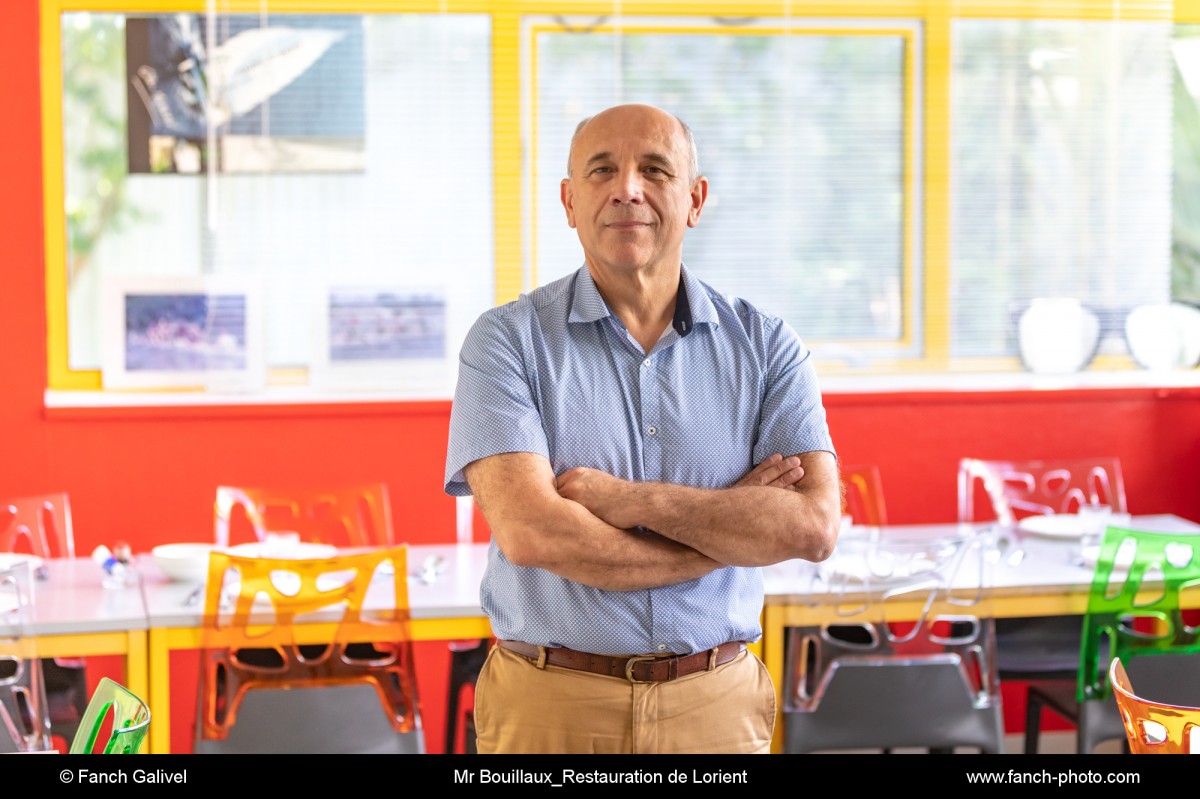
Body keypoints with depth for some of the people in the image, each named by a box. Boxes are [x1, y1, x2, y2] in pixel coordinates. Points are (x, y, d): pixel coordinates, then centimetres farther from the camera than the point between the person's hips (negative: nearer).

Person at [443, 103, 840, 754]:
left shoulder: (765, 345, 1)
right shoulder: (506, 340, -5)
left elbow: (813, 525, -11)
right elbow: (530, 531, -18)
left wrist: (628, 500, -17)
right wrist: (734, 524, -12)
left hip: (715, 709, 2)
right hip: (551, 707, -2)